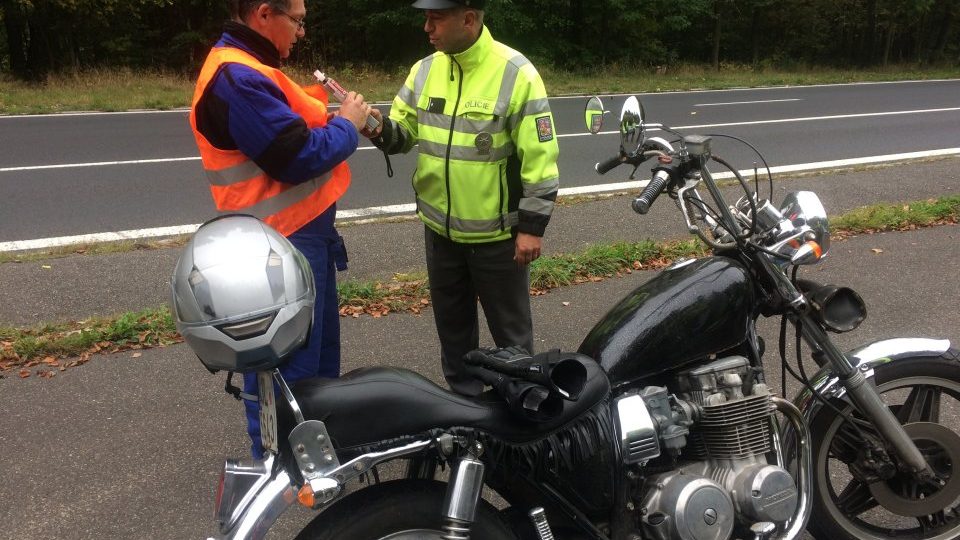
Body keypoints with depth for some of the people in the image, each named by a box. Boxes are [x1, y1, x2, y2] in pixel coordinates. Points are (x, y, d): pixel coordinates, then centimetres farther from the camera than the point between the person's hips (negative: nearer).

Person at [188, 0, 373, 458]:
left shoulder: (249, 69, 15)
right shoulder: (235, 77, -21)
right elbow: (298, 157, -25)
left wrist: (337, 120, 1)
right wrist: (346, 125, -10)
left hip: (304, 232, 11)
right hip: (281, 244, -11)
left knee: (320, 348, 23)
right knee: (287, 365, 0)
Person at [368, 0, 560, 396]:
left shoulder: (515, 73, -15)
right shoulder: (425, 70, 2)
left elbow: (540, 157, -14)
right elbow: (404, 131, 7)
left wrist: (533, 225, -15)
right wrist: (381, 129, -17)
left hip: (496, 233, -6)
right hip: (440, 229, 6)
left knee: (509, 327, 12)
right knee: (452, 323, 20)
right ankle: (464, 400, 40)